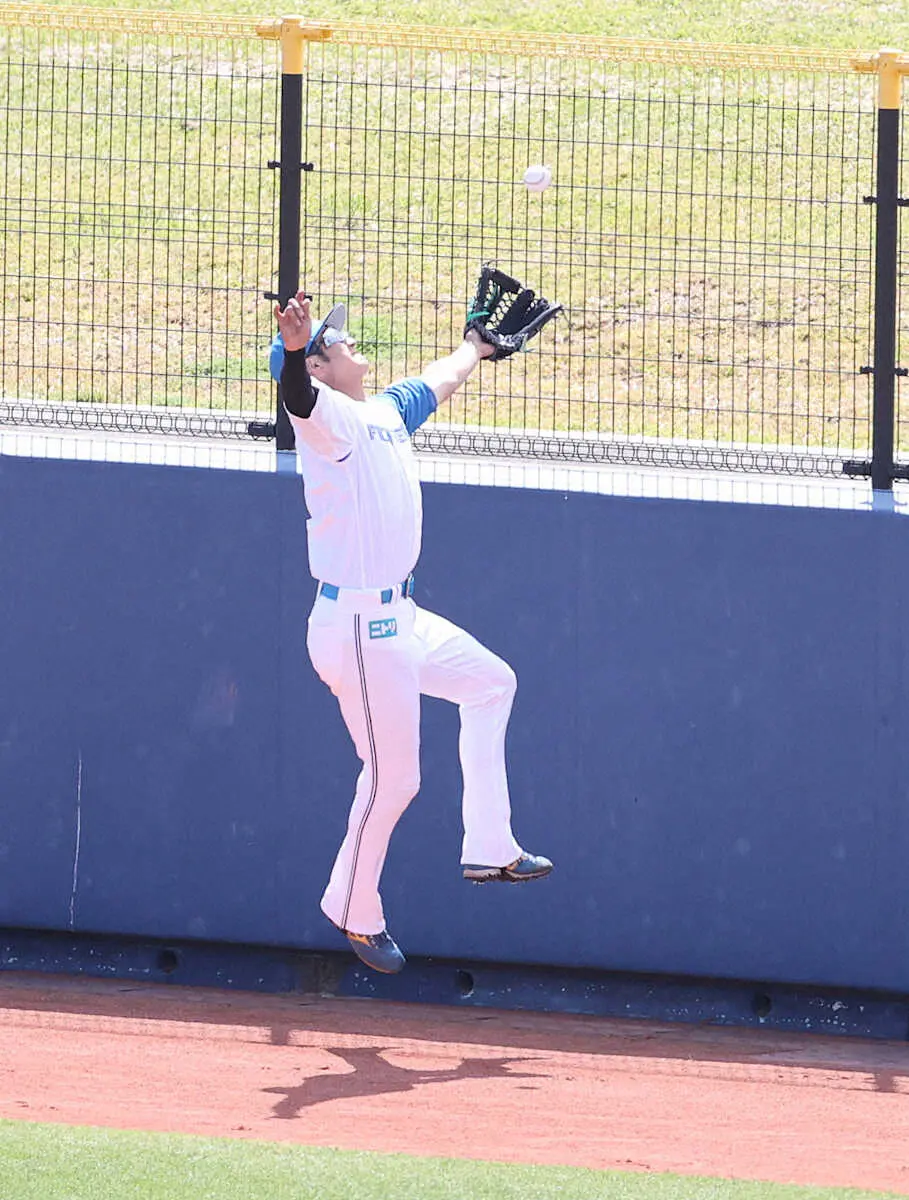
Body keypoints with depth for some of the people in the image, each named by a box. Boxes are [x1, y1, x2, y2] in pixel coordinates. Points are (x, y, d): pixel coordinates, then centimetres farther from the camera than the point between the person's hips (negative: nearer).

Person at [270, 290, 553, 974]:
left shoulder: (386, 411, 12)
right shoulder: (331, 418, -15)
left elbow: (440, 381, 33)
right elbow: (299, 397, -39)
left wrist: (475, 346, 50)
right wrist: (294, 348, -59)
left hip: (401, 620, 10)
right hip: (358, 628, -10)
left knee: (491, 683, 24)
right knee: (392, 777, -4)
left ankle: (489, 849, 28)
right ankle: (354, 911, 15)